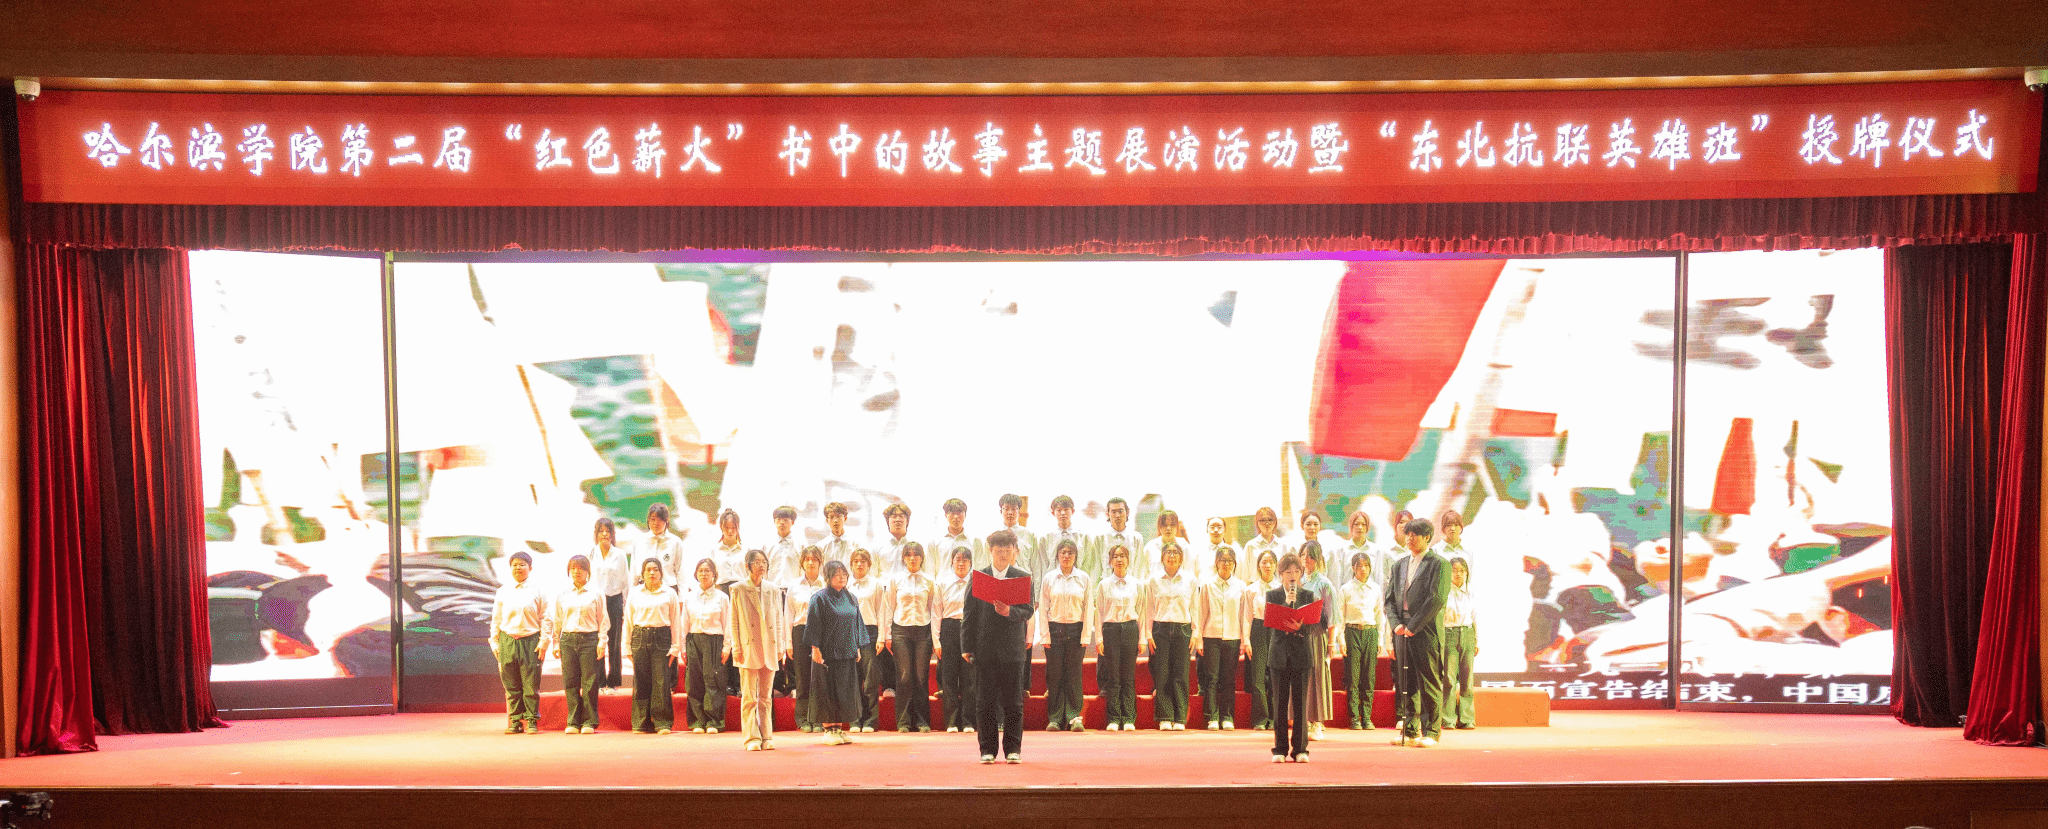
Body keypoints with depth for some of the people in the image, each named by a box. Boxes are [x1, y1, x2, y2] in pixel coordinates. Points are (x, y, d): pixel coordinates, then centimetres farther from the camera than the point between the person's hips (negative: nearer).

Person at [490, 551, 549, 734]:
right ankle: (515, 721, 11)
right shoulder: (503, 592, 11)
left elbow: (545, 619, 4)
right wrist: (494, 643, 10)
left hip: (530, 640, -2)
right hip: (507, 641, 2)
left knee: (531, 683, -4)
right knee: (511, 685, 3)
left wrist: (543, 642, -3)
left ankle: (532, 721, 5)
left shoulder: (537, 591, 4)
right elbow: (496, 619, 16)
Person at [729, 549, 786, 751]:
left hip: (769, 649, 3)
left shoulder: (774, 590, 11)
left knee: (766, 696, 7)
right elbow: (734, 622, 0)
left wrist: (780, 647, 6)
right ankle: (752, 738, 2)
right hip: (748, 649, -3)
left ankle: (766, 737, 11)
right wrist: (736, 648, -6)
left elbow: (779, 620, 13)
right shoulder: (738, 589, 1)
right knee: (749, 697, -2)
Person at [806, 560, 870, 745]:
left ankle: (839, 728, 13)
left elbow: (857, 623, 17)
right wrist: (815, 648, -14)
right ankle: (828, 730, 4)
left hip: (847, 653, 6)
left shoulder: (851, 598, 13)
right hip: (827, 652, -5)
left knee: (845, 691, 6)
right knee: (828, 692, -3)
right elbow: (813, 624, -7)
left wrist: (858, 648, 12)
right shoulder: (819, 598, -4)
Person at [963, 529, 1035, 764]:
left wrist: (1009, 611, -21)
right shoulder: (977, 577, 7)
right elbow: (969, 613, 5)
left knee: (1013, 701, 2)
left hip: (1012, 648, 0)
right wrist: (966, 646, -1)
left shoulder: (1023, 578, 7)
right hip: (984, 648, 0)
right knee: (986, 701, 3)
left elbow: (1028, 610, -1)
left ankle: (1013, 749, 11)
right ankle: (987, 749, 11)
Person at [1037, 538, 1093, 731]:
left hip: (1076, 629, 0)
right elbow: (1043, 608, 4)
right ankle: (1054, 718, 7)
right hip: (1054, 629, 0)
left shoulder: (1083, 578, 5)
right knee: (1054, 675, 0)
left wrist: (1086, 636, -2)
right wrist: (1045, 635, -3)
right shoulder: (1049, 578, 5)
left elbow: (1089, 608, 4)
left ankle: (1074, 717, 5)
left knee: (1074, 674, -2)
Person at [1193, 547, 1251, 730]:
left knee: (1229, 680, 3)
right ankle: (1212, 718, 0)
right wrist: (1198, 639, 0)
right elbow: (1201, 613, 5)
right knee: (1211, 678, -4)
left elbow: (1245, 615, 10)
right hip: (1211, 637, -1)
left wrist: (1246, 640, 4)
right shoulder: (1207, 585, 5)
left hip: (1233, 638, 1)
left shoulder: (1241, 586, 8)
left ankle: (1228, 718, 9)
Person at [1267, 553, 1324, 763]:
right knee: (1280, 703, 3)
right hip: (1280, 653, 0)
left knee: (1301, 702, 1)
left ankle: (1300, 749, 7)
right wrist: (1287, 602, -15)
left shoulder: (1308, 595, 7)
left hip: (1302, 653, 0)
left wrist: (1300, 627, -20)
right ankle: (1280, 749, 9)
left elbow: (1315, 625, 0)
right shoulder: (1273, 595, 6)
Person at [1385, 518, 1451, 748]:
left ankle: (1431, 732, 5)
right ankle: (1410, 731, 15)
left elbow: (1436, 599, -12)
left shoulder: (1438, 564, -4)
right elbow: (1390, 598, 16)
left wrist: (1413, 626, -13)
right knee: (1406, 684, 9)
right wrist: (1396, 624, -1)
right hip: (1403, 632, 6)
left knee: (1430, 685, -2)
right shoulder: (1399, 564, 16)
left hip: (1427, 632, -6)